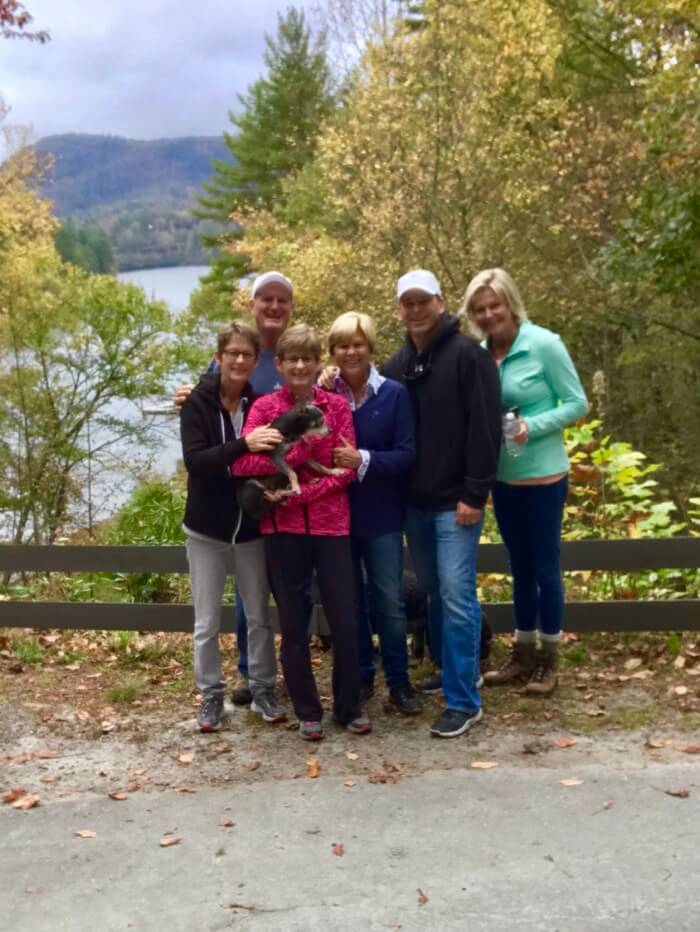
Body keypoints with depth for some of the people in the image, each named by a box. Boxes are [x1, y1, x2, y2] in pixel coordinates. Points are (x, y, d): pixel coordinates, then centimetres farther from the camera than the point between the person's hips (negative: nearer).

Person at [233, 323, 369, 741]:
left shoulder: (337, 406, 4)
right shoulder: (264, 407, 1)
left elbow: (347, 469, -3)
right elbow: (242, 463, -12)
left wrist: (300, 493, -14)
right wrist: (297, 451, -17)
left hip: (331, 523, 1)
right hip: (283, 527, 0)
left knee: (345, 619, 4)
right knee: (294, 624, 8)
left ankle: (350, 706, 22)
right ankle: (308, 711, 22)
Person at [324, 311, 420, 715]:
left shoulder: (395, 394, -6)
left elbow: (407, 454, -10)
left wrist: (364, 460, -22)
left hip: (381, 515, -2)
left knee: (388, 601, 4)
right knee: (349, 601, 14)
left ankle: (399, 682, 19)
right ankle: (361, 677, 29)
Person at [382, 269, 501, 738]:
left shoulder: (468, 355, -8)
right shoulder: (396, 364, 12)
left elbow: (484, 429, -14)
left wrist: (475, 494, -18)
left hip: (455, 500, -7)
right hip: (414, 502, 7)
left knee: (457, 596, -7)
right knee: (433, 593, 15)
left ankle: (464, 700, 0)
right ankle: (450, 672, 30)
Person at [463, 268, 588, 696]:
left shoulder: (544, 344, -13)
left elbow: (578, 403, -10)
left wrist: (532, 427, -21)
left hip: (543, 476, -5)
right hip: (503, 478, 5)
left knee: (545, 566, 5)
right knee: (520, 567, 15)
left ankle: (549, 660, 19)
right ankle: (523, 654, 28)